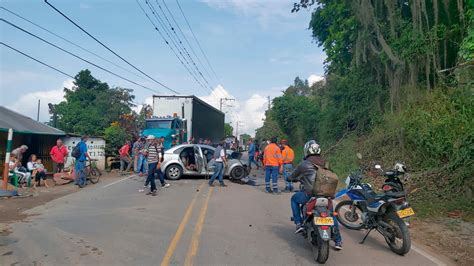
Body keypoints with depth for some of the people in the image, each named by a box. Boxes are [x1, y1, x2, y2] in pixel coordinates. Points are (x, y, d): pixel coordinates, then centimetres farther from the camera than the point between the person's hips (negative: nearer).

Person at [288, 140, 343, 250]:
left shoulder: (304, 165, -3)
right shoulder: (325, 163, 9)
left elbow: (291, 177, 6)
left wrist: (291, 178, 31)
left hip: (309, 195, -4)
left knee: (294, 198, 26)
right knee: (331, 214, 28)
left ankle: (299, 223, 17)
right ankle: (338, 241, 26)